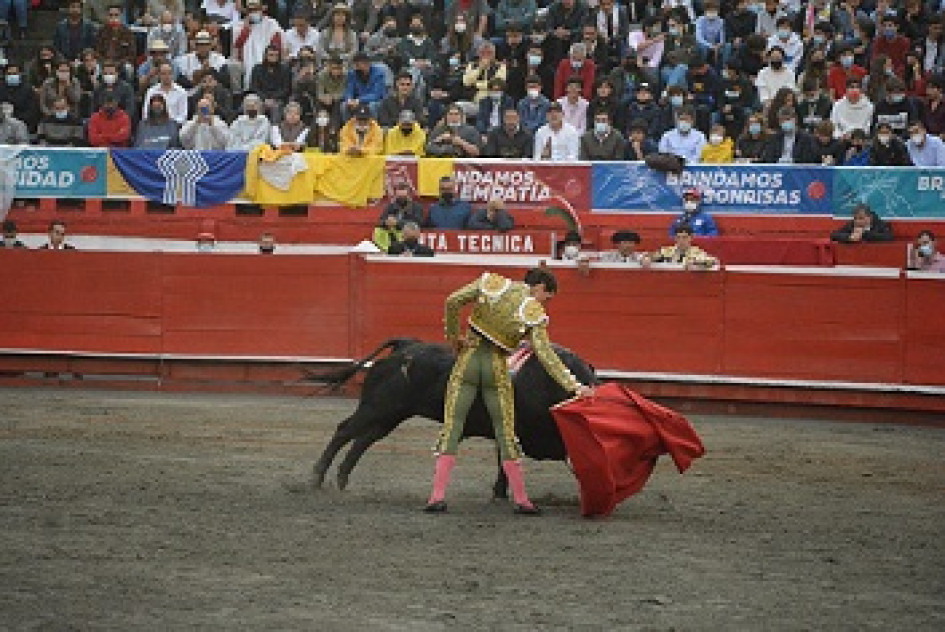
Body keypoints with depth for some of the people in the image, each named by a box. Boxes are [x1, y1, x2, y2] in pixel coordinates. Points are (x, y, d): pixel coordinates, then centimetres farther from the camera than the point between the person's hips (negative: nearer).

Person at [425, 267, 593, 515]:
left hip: (468, 359, 2)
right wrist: (574, 385, -12)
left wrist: (453, 335, 10)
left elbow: (452, 301, -3)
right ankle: (521, 499, 11)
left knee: (452, 427, 3)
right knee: (505, 432, 9)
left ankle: (438, 496, -6)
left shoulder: (491, 283, 2)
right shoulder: (534, 314, -6)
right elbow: (545, 355, -11)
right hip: (497, 368, -2)